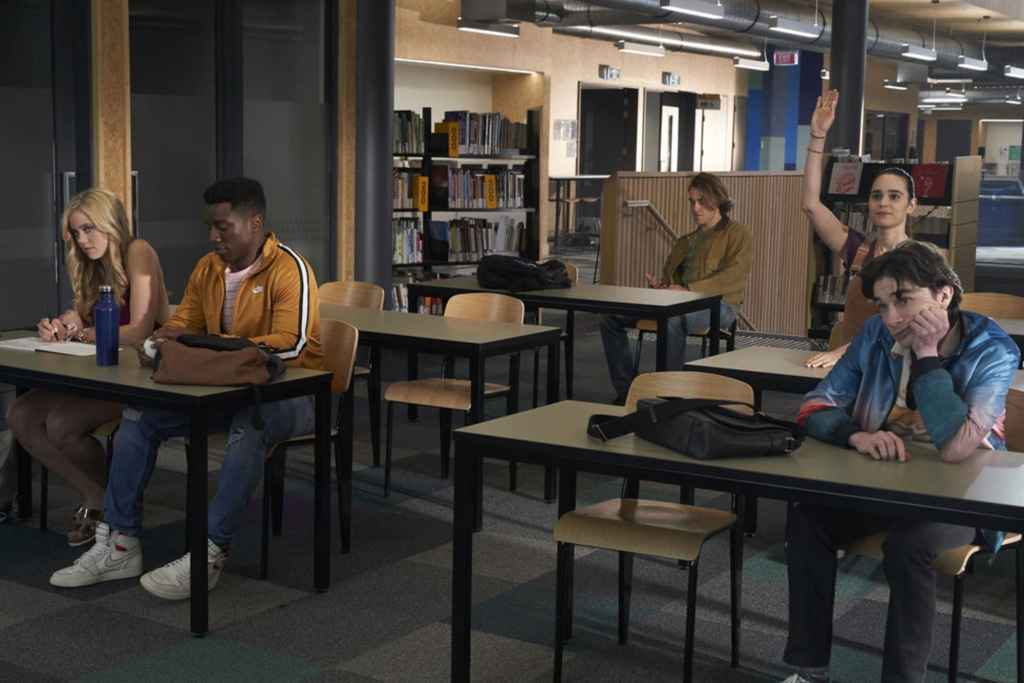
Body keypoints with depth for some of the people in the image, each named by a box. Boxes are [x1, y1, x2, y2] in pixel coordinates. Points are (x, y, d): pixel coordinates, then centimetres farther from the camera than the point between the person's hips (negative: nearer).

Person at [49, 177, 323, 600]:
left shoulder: (289, 270, -16)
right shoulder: (208, 268, 7)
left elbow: (291, 345, -28)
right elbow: (183, 326, 15)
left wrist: (208, 345, -30)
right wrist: (167, 341, -12)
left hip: (290, 393, -7)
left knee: (249, 426, -40)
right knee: (140, 414, -8)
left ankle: (208, 556, -34)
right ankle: (119, 544, -7)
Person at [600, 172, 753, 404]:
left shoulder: (738, 234, 7)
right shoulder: (686, 241, 30)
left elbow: (735, 276, -11)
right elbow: (670, 276, 27)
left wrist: (688, 289, -22)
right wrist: (658, 286, -1)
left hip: (718, 305, -7)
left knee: (671, 317, -42)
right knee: (611, 317, -8)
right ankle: (627, 391, -8)